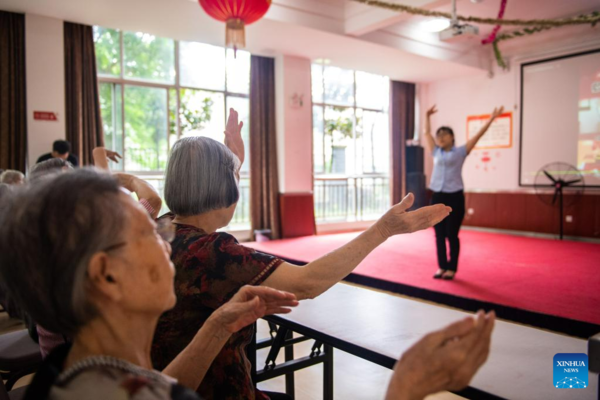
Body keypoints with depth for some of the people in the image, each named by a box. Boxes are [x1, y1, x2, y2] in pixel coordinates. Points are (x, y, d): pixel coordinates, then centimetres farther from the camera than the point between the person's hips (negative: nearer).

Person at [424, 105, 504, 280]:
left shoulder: (460, 152, 3)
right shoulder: (436, 153, 11)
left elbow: (478, 135, -1)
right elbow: (427, 133, 21)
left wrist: (491, 119, -5)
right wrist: (428, 116, 26)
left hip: (454, 197, -3)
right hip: (437, 197, 4)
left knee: (452, 235, 2)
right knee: (439, 235, 6)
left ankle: (452, 268, 12)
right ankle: (442, 266, 17)